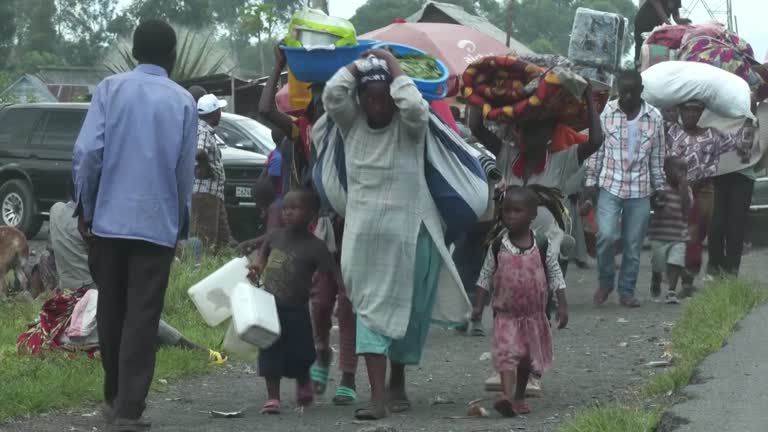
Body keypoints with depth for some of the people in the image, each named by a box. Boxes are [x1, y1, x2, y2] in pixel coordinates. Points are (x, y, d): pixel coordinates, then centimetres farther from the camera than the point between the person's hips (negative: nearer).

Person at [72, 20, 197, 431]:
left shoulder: (111, 89, -1)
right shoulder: (182, 101, 1)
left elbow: (87, 151, -9)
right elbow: (185, 169, 3)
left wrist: (85, 206, 3)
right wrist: (182, 220, 16)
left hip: (109, 218, 1)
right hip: (158, 223, -1)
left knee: (111, 311, 15)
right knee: (142, 319, -1)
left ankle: (115, 397, 27)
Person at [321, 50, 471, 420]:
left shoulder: (409, 127, -2)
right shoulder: (351, 124, 5)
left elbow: (414, 106, -24)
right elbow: (332, 94, -11)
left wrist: (393, 66, -12)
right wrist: (359, 63, -3)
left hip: (410, 233, -1)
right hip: (365, 234, 1)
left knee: (406, 312, 9)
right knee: (371, 310, -7)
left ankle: (397, 384, 27)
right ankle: (377, 395, -12)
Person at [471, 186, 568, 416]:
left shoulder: (542, 246, -5)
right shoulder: (497, 247, -4)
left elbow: (555, 276, 0)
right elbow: (485, 277, 3)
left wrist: (562, 305, -5)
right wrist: (478, 305, -2)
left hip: (534, 314, 2)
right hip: (505, 313, -2)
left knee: (528, 357, 14)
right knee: (506, 353, -19)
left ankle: (519, 397, 31)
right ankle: (507, 396, -32)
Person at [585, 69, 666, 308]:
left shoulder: (654, 117, 2)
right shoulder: (607, 112, -2)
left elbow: (658, 156, 8)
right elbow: (597, 148, 4)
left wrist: (660, 188, 8)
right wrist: (591, 181, 1)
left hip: (640, 189, 2)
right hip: (610, 185, -1)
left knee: (633, 244, 5)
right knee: (607, 235, -16)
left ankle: (627, 291, 19)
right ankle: (605, 281, 7)